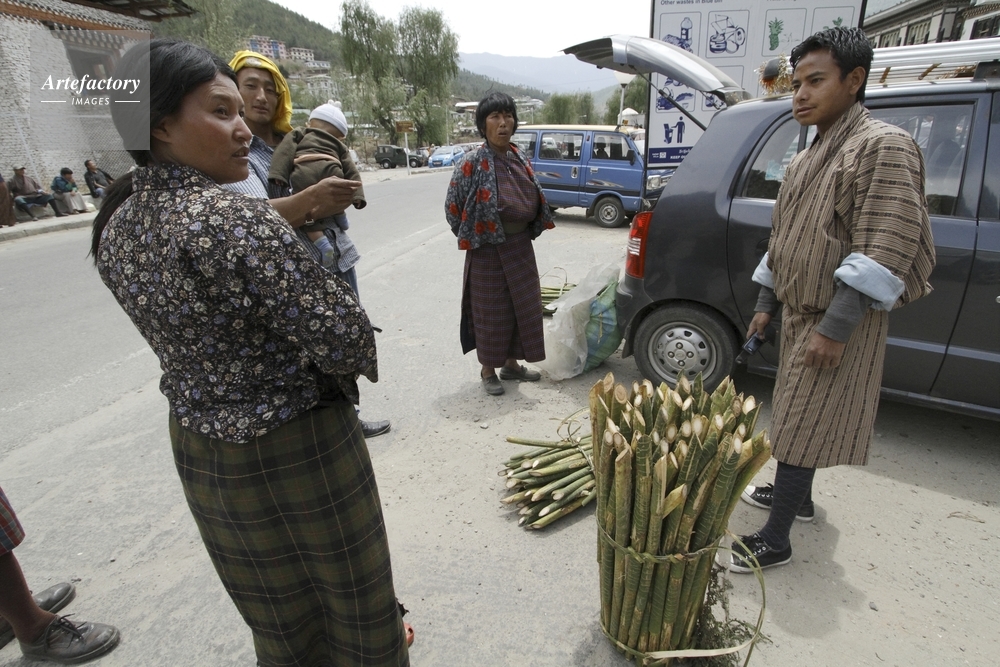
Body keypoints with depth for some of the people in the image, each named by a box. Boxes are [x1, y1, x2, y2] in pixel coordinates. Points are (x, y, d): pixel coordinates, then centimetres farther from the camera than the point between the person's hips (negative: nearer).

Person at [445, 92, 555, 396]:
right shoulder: (473, 163, -13)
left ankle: (511, 363, 30)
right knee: (492, 310, 4)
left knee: (523, 305, 12)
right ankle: (488, 370, 21)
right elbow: (453, 208, -9)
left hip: (521, 246, 6)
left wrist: (528, 232, 12)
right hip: (490, 250, -6)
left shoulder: (520, 159, 6)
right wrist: (473, 237, -2)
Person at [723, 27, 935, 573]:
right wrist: (766, 304, 16)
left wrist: (835, 328, -26)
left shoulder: (884, 147, -15)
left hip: (836, 323, -9)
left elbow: (885, 250, -22)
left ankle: (774, 541, 6)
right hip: (798, 313, 9)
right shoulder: (806, 160, 13)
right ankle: (796, 495, 39)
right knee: (795, 416, 20)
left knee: (800, 428, -5)